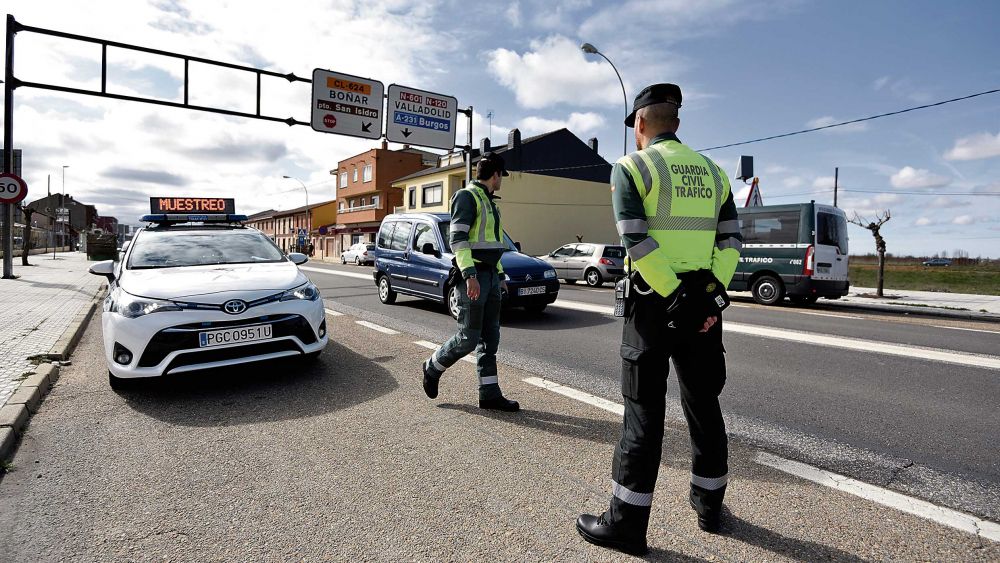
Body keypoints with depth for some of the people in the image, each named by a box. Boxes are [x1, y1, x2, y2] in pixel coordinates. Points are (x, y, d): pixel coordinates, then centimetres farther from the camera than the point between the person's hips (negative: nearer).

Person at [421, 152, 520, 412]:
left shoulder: (488, 201, 21)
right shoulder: (467, 196, -7)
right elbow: (457, 238, -18)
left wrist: (500, 276, 22)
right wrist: (470, 275, -27)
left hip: (490, 275, 9)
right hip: (473, 276, -9)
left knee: (490, 338, 7)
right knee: (469, 338, -5)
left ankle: (490, 393, 13)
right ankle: (433, 368, 19)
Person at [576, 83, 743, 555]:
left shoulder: (631, 167, -4)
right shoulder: (711, 170, 14)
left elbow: (637, 241, -17)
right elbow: (731, 240, 5)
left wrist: (673, 296, -14)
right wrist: (713, 294, -1)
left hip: (654, 303, -5)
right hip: (705, 301, 6)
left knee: (644, 411, 1)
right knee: (702, 402, 17)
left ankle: (627, 522, 11)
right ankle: (709, 504, 33)